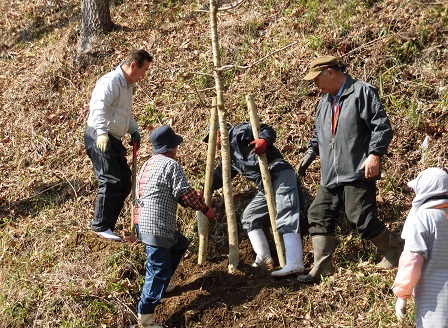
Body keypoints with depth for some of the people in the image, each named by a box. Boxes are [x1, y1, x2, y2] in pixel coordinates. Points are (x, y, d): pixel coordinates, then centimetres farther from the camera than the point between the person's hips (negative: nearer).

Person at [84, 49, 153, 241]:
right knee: (111, 181, -16)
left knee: (125, 182, 9)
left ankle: (108, 227, 16)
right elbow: (98, 108, -30)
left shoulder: (127, 85, 18)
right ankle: (100, 226, -6)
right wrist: (102, 133, -44)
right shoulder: (110, 82, -14)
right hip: (99, 138, -10)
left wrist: (134, 130, 15)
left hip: (114, 140, 10)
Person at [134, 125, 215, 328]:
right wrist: (205, 208, 2)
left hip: (144, 222, 9)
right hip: (156, 226, -9)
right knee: (159, 269, -7)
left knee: (180, 245, 27)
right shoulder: (171, 164, -8)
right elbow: (185, 193, -11)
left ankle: (162, 284, 32)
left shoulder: (148, 164, 18)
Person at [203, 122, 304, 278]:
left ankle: (295, 264, -30)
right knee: (249, 217, 14)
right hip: (265, 185, 10)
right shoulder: (229, 156, 27)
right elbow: (219, 175, 32)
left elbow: (267, 130, -10)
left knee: (285, 219, -21)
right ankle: (264, 259, 15)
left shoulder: (238, 131, 1)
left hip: (280, 174, -10)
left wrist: (263, 140, -30)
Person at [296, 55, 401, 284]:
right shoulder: (325, 101, 18)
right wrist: (310, 153, 16)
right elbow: (318, 132, 29)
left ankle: (395, 252, 16)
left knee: (362, 219, -9)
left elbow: (382, 126, -12)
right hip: (331, 176, 9)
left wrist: (374, 154, -21)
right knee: (318, 215, 5)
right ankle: (322, 267, 13)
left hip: (357, 173, -8)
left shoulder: (362, 92, -8)